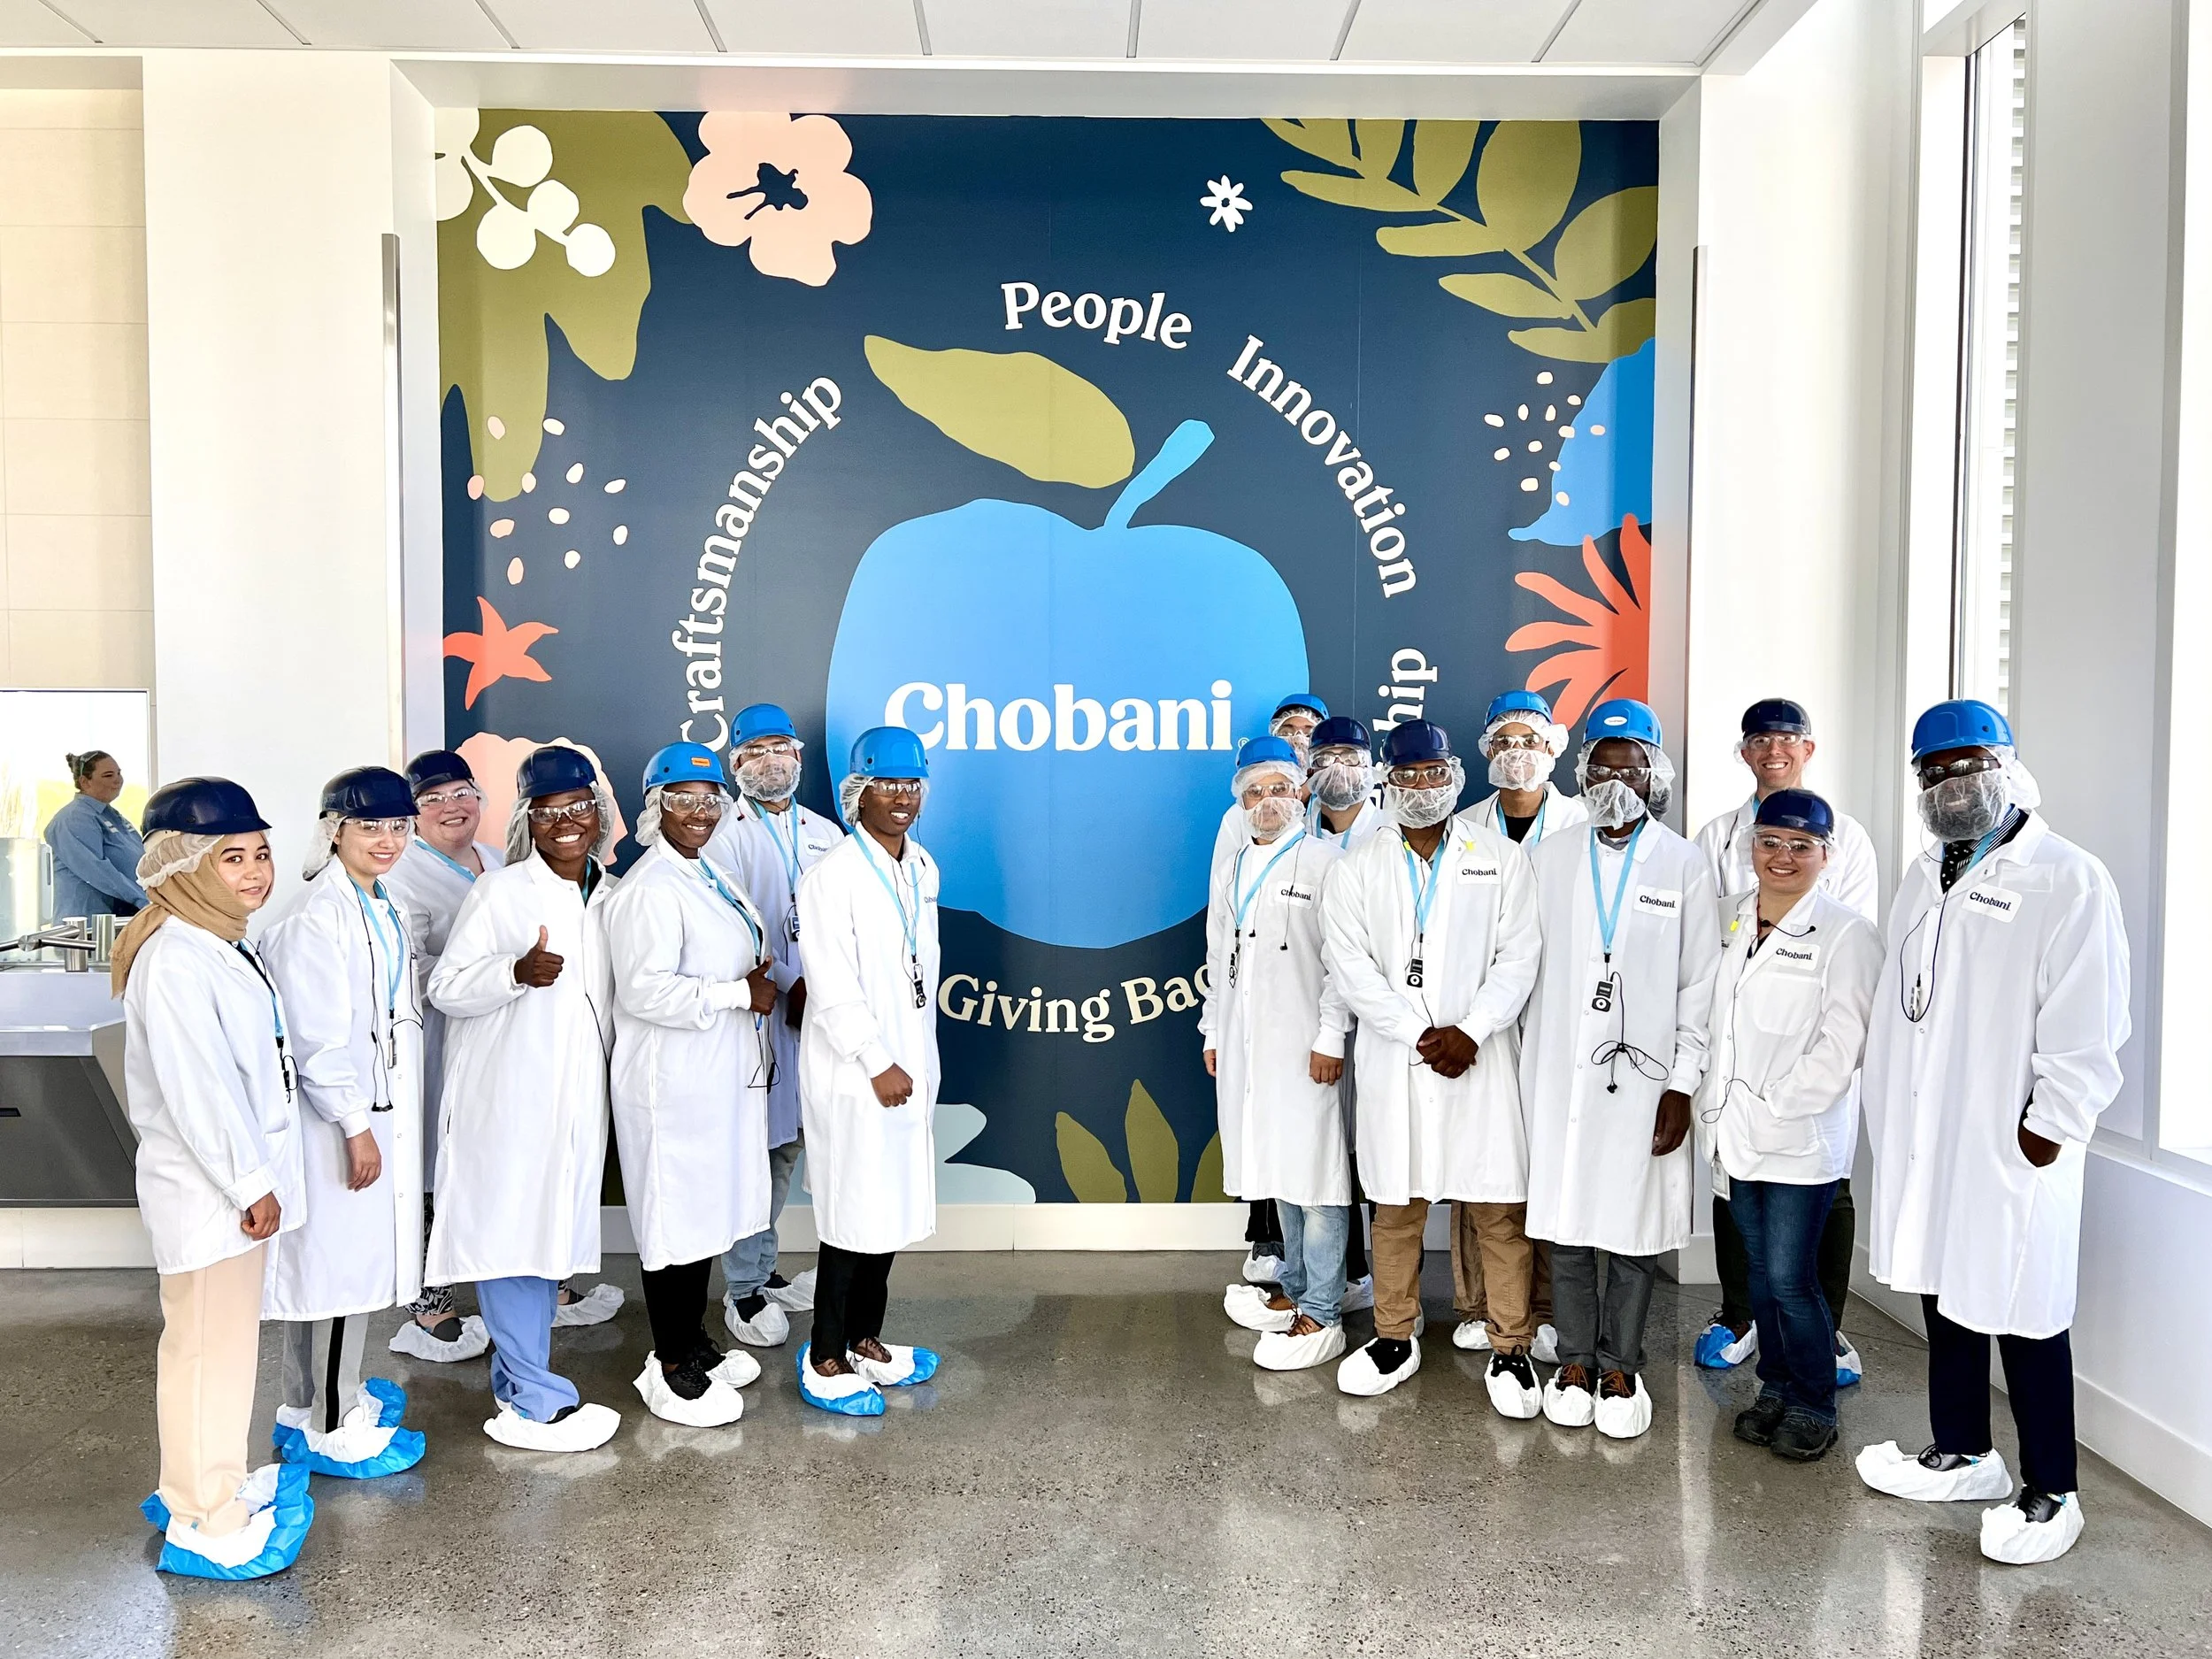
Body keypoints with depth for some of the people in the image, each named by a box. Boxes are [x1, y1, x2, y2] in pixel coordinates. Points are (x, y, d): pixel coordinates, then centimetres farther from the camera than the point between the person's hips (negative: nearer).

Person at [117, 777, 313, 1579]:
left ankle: (204, 1485, 37)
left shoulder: (226, 945, 8)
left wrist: (260, 1175, 15)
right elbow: (196, 1090, -24)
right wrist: (251, 1183, -17)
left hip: (240, 1178, 9)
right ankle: (203, 1524, 17)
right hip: (207, 1190, -9)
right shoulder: (175, 961, -22)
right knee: (208, 1348, 3)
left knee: (225, 1342, 21)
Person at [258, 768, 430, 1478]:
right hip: (340, 1119, -9)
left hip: (383, 1111, 9)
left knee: (360, 1255, 18)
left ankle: (331, 1392, 33)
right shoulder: (316, 916, -17)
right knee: (337, 1261, -1)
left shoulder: (381, 908, 11)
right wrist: (355, 1125, -19)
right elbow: (316, 1035, -21)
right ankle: (331, 1428, 11)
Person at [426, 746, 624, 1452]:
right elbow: (446, 988, -9)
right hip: (506, 1097, -6)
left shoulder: (613, 898, 10)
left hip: (578, 1098, 6)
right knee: (511, 1235, -4)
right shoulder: (499, 891, -6)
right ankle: (538, 1401, 5)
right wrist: (518, 972, -24)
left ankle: (516, 1382, 26)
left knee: (554, 1235, 12)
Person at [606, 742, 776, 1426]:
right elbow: (645, 991, -25)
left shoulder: (714, 875, 13)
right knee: (676, 1219, 1)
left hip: (722, 1075, 10)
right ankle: (670, 1370, 15)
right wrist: (741, 995, -20)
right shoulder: (650, 888, -17)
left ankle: (692, 1342, 33)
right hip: (673, 1081, -9)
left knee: (709, 1211, 18)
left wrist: (754, 983, 8)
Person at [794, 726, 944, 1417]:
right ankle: (824, 1361, 15)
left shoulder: (922, 867, 9)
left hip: (909, 1065, 7)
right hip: (853, 1072, -7)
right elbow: (832, 987, -18)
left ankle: (866, 1339, 30)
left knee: (894, 1209, 14)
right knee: (852, 1216, 0)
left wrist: (918, 1060, 13)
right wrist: (878, 1064, -16)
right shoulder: (833, 874, -14)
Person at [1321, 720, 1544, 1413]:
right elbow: (1350, 966, -2)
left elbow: (1519, 957, -1)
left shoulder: (1500, 859, 5)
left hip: (1481, 1059, -1)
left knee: (1499, 1208, 2)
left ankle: (1510, 1349, 16)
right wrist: (1420, 1034, -10)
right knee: (1395, 1204, 10)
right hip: (1392, 1061, 1)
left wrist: (1469, 1031, -13)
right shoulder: (1358, 869, 7)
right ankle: (1396, 1338, 24)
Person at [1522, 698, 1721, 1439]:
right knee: (1565, 1221, 9)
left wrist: (1681, 1087, -6)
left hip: (1643, 1080, -2)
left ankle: (1620, 1366, 23)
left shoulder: (1684, 865, -1)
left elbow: (1700, 985, -1)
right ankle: (1575, 1359, 25)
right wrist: (1528, 1067, 3)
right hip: (1559, 1078, 2)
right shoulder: (1550, 857, 5)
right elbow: (1528, 968, 7)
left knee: (1634, 1230, 6)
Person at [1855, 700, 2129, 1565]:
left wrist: (2048, 1128, -15)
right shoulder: (1924, 878, 14)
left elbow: (2086, 1027, -14)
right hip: (1922, 1138, 7)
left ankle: (2050, 1494, 18)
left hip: (2011, 1147, -7)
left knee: (2025, 1318, 2)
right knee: (1945, 1296, 18)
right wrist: (1894, 1117, 13)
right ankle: (1963, 1454, 34)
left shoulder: (2069, 880, -10)